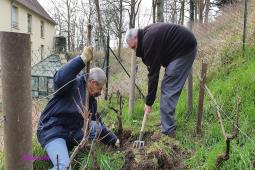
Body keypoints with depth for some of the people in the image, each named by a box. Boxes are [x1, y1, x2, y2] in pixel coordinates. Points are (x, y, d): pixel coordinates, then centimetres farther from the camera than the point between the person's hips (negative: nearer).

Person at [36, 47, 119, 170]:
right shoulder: (74, 82, -11)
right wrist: (82, 59, -41)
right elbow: (59, 79, -37)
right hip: (52, 131, -9)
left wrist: (114, 140, 23)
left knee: (96, 127, -3)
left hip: (72, 133, 9)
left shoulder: (92, 100, 13)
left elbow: (98, 125, 22)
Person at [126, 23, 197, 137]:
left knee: (168, 89, -9)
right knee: (170, 88, 12)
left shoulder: (149, 41, -20)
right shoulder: (147, 33, 8)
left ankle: (167, 131, -4)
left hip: (184, 49, -10)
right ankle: (168, 126, 20)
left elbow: (153, 73, -18)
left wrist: (149, 102, -12)